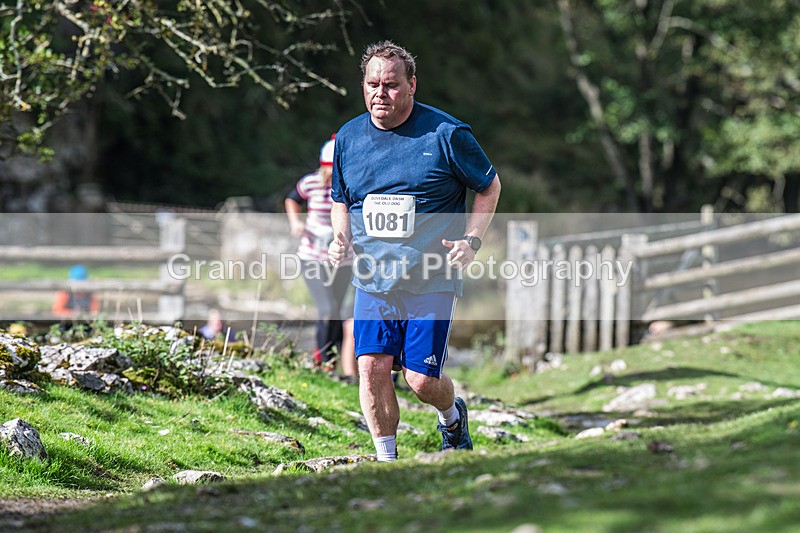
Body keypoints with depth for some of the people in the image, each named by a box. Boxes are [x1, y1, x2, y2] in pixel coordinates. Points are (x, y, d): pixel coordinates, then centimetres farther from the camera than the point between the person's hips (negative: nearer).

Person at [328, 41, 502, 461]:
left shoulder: (445, 134, -6)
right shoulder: (349, 138, 6)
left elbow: (489, 186, 6)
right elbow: (340, 201, 21)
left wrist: (471, 240, -7)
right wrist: (341, 238, 0)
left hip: (432, 281, -3)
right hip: (373, 280, 3)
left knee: (421, 380, -6)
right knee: (372, 366, -12)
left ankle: (452, 414, 30)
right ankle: (386, 459, 4)